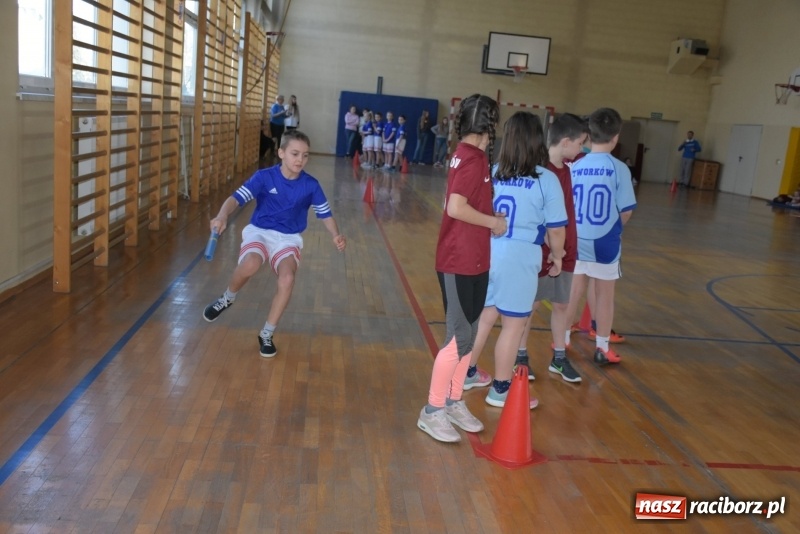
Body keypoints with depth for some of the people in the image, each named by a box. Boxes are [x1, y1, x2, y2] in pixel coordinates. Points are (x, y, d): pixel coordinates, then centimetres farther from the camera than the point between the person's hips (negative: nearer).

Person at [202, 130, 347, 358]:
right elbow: (237, 197, -18)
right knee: (250, 265, -34)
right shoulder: (264, 177, -12)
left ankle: (267, 334, -3)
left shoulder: (311, 185, -6)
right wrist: (222, 216, -39)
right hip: (259, 231, -1)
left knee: (287, 279, -26)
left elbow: (324, 213, 6)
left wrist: (336, 235, -12)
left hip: (288, 239, 2)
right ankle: (228, 298, 2)